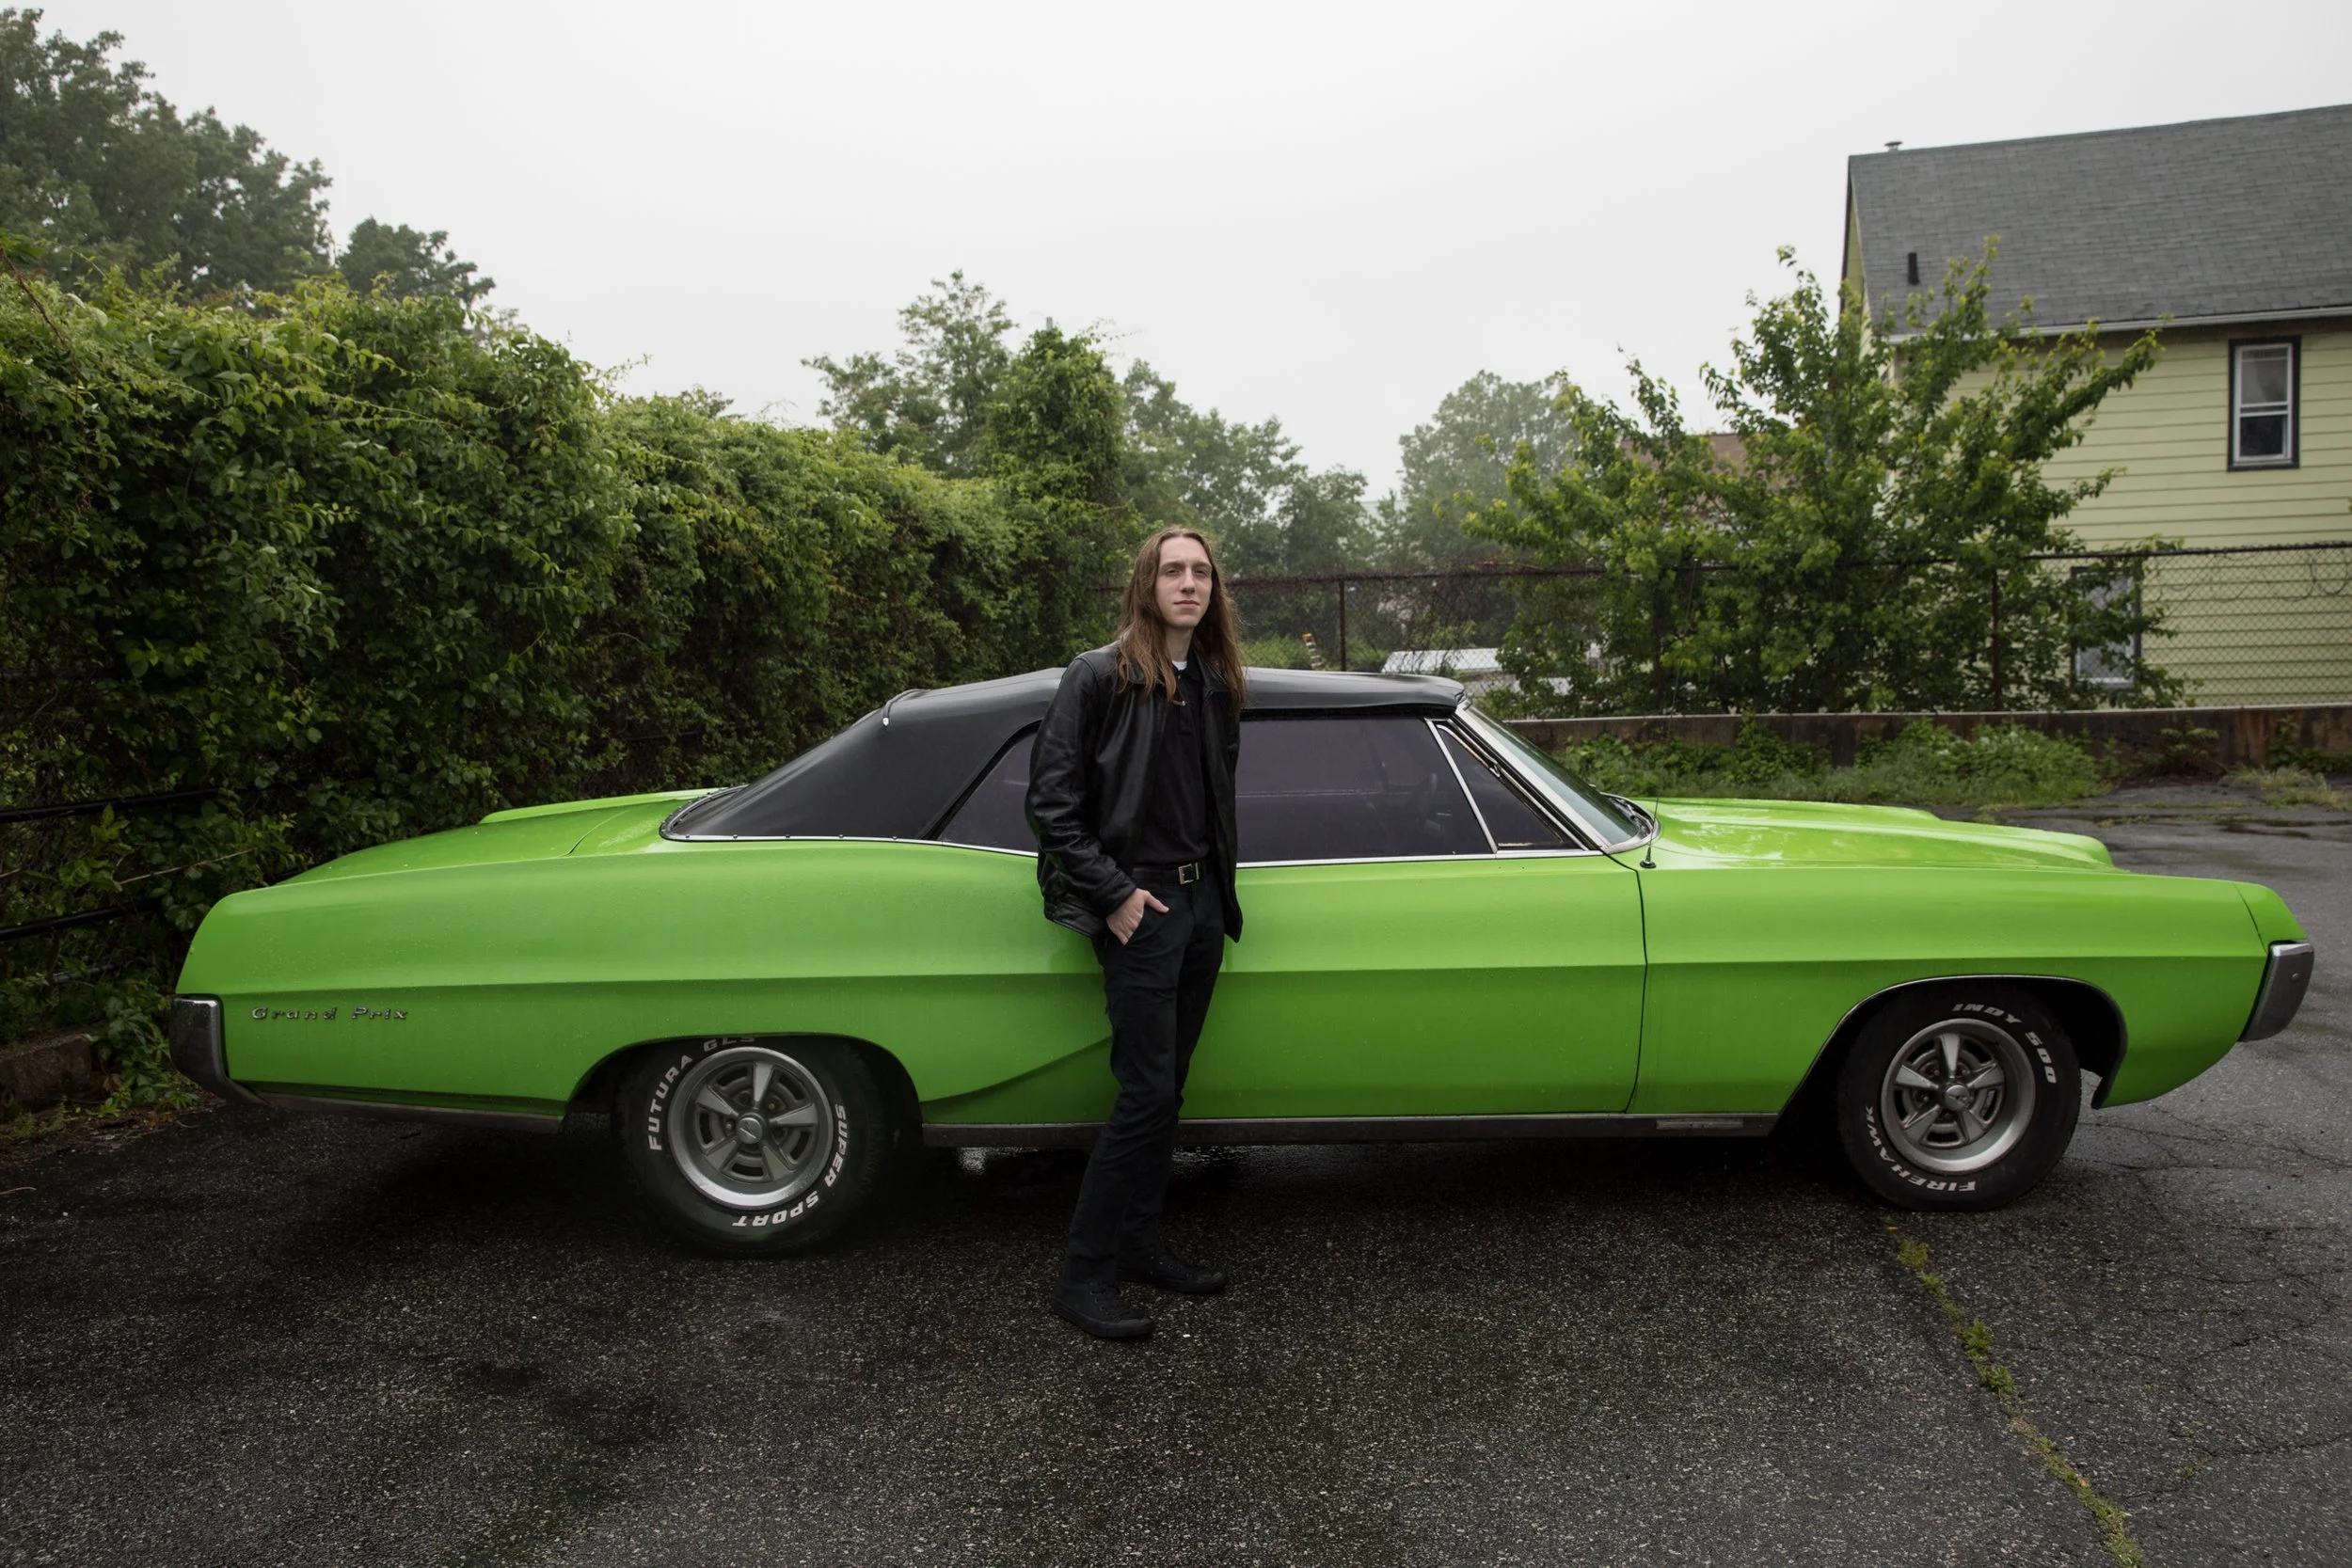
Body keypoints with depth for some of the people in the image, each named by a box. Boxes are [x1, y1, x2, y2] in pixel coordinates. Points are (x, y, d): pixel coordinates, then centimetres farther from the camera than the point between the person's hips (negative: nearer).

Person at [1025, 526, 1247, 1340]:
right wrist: (1113, 894, -14)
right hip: (1138, 908, -6)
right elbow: (1050, 800, -11)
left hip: (1202, 901, 6)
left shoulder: (1215, 685, 10)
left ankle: (1138, 1242, 27)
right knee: (1146, 1094, -7)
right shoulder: (1098, 677, -9)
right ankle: (1085, 1276, 5)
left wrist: (1220, 887, 7)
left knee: (1167, 1089, 13)